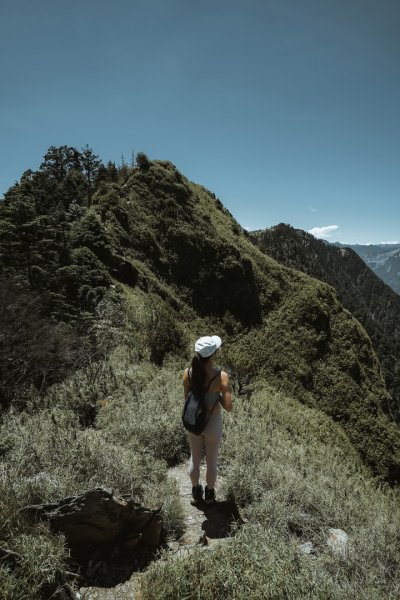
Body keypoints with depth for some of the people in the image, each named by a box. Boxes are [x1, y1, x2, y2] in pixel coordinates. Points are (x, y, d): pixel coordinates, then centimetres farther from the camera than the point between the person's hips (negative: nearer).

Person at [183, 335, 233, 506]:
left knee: (194, 459, 25)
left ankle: (196, 493, 47)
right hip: (213, 422, -3)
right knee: (211, 461, 22)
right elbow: (228, 407, -21)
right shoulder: (221, 376, -26)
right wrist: (218, 395, -3)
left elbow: (187, 400, -4)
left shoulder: (188, 373, -17)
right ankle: (209, 494, 45)